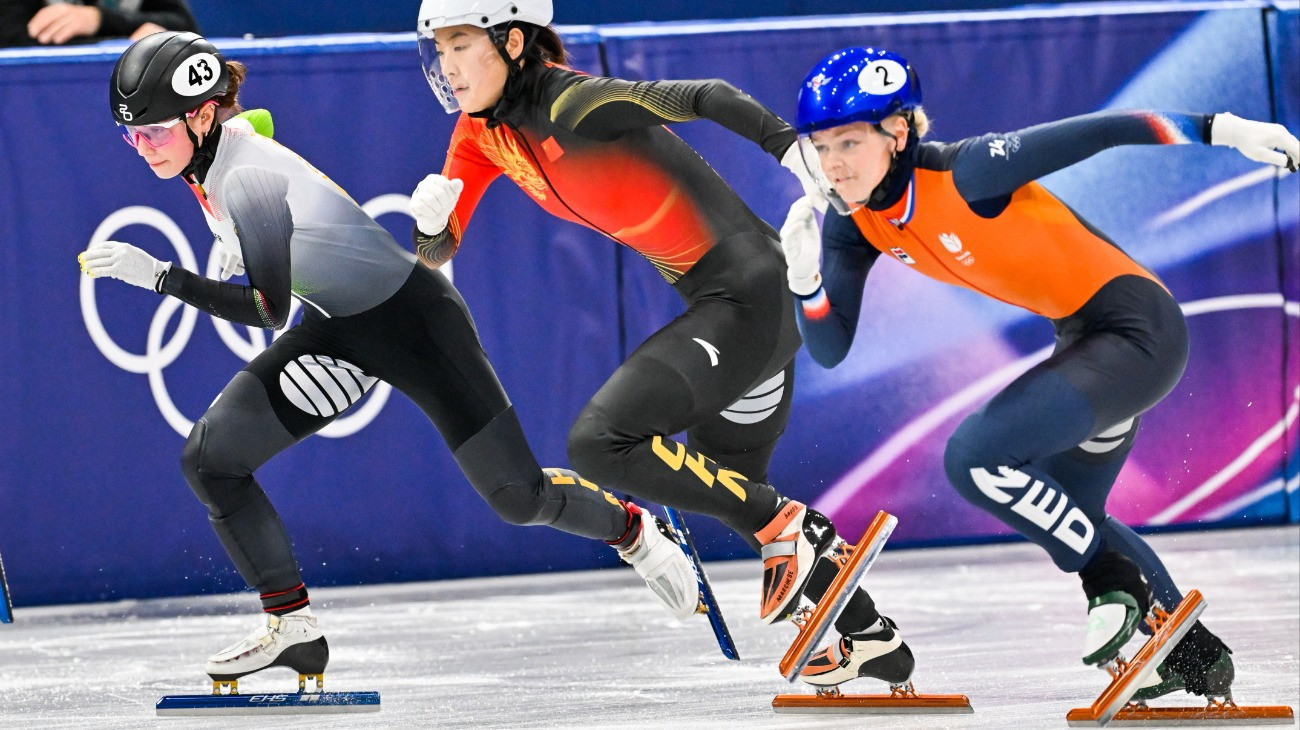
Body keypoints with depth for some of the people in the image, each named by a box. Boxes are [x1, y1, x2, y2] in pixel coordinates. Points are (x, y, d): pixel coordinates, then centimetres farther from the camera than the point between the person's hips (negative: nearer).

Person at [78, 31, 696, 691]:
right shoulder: (209, 164, -3)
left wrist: (160, 276, -33)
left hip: (411, 317, -8)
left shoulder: (248, 176, -30)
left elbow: (270, 309, -31)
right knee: (209, 458, -6)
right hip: (339, 330, 8)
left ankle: (633, 532, 28)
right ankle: (291, 628, 2)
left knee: (518, 499, -2)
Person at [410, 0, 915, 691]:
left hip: (746, 292, -10)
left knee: (600, 441, -19)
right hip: (713, 305, 10)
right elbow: (437, 251, 8)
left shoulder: (571, 104, -21)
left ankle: (787, 529, -6)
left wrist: (793, 148, -38)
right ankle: (873, 639, 34)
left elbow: (707, 98, -25)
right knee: (727, 487, 23)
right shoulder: (484, 129, 5)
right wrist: (430, 219, -14)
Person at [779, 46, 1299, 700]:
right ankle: (1195, 654, 41)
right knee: (1066, 516, 26)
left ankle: (1119, 584, -2)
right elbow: (830, 350, -3)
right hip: (1085, 340, 10)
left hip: (1139, 331, -10)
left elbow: (1099, 132, -21)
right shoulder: (854, 222, -4)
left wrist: (1221, 129, -19)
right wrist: (804, 274, -21)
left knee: (974, 459, -20)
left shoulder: (964, 174, -26)